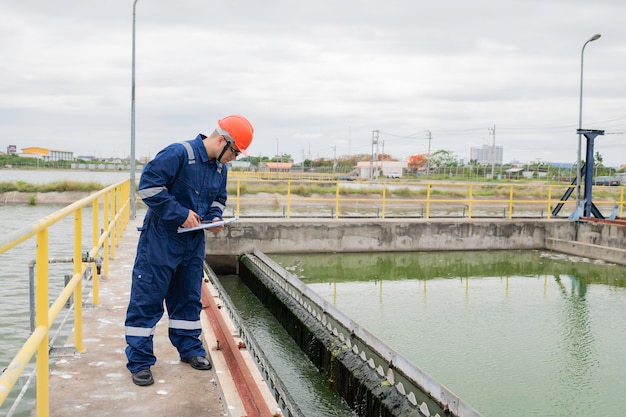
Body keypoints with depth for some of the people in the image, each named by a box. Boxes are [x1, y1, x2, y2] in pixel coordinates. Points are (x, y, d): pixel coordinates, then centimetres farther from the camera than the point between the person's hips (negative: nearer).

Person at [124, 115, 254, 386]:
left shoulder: (220, 167, 5)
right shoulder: (178, 154, -20)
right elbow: (149, 186, -23)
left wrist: (214, 216, -1)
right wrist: (181, 214, -22)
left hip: (193, 240, 7)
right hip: (161, 238, -7)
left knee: (188, 297, 16)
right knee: (147, 299, -1)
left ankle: (190, 348, 31)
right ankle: (139, 362, 8)